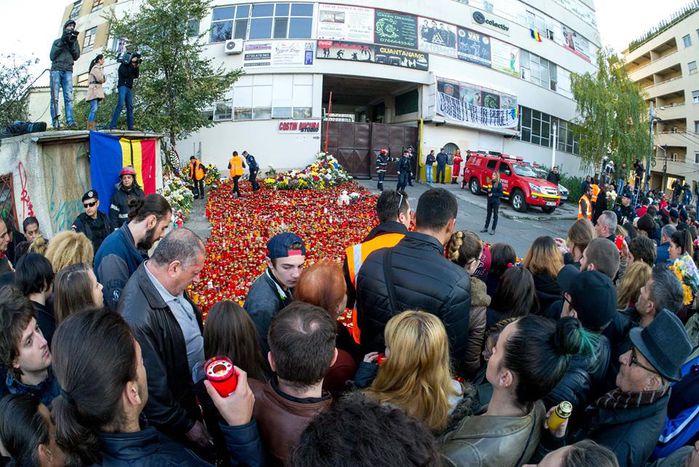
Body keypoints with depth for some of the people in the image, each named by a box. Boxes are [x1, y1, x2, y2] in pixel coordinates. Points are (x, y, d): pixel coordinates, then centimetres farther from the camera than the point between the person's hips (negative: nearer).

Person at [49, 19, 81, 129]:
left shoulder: (74, 42, 20)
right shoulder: (57, 41, 15)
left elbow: (76, 56, 9)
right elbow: (52, 56, 5)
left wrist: (72, 44, -6)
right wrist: (62, 43, -3)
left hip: (68, 71, 1)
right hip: (56, 69, -1)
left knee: (69, 97, -12)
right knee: (55, 97, -9)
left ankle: (70, 122, -21)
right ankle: (55, 123, -15)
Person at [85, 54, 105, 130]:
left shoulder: (99, 67, 24)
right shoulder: (96, 67, -7)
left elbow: (103, 79, 24)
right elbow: (100, 79, -15)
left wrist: (103, 78, 4)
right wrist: (104, 77, 4)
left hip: (97, 90, 10)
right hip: (94, 89, -10)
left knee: (94, 109, 6)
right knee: (94, 109, -17)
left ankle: (92, 127, 6)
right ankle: (90, 127, -20)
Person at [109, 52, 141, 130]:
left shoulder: (132, 67, 21)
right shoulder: (123, 65, 3)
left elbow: (136, 76, 10)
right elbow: (125, 74, -13)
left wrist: (137, 67, -1)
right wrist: (133, 67, -10)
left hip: (130, 88, 7)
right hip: (123, 86, -7)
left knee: (130, 107, 0)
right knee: (121, 104, -19)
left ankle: (130, 127, -2)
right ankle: (112, 125, -24)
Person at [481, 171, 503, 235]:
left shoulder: (499, 184, -11)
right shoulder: (491, 182, 5)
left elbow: (500, 194, -12)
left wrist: (493, 194, -19)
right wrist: (488, 190, -7)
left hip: (496, 202, -5)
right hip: (489, 201, 6)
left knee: (495, 215, 4)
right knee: (488, 214, 13)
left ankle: (493, 229, 9)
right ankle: (486, 228, 20)